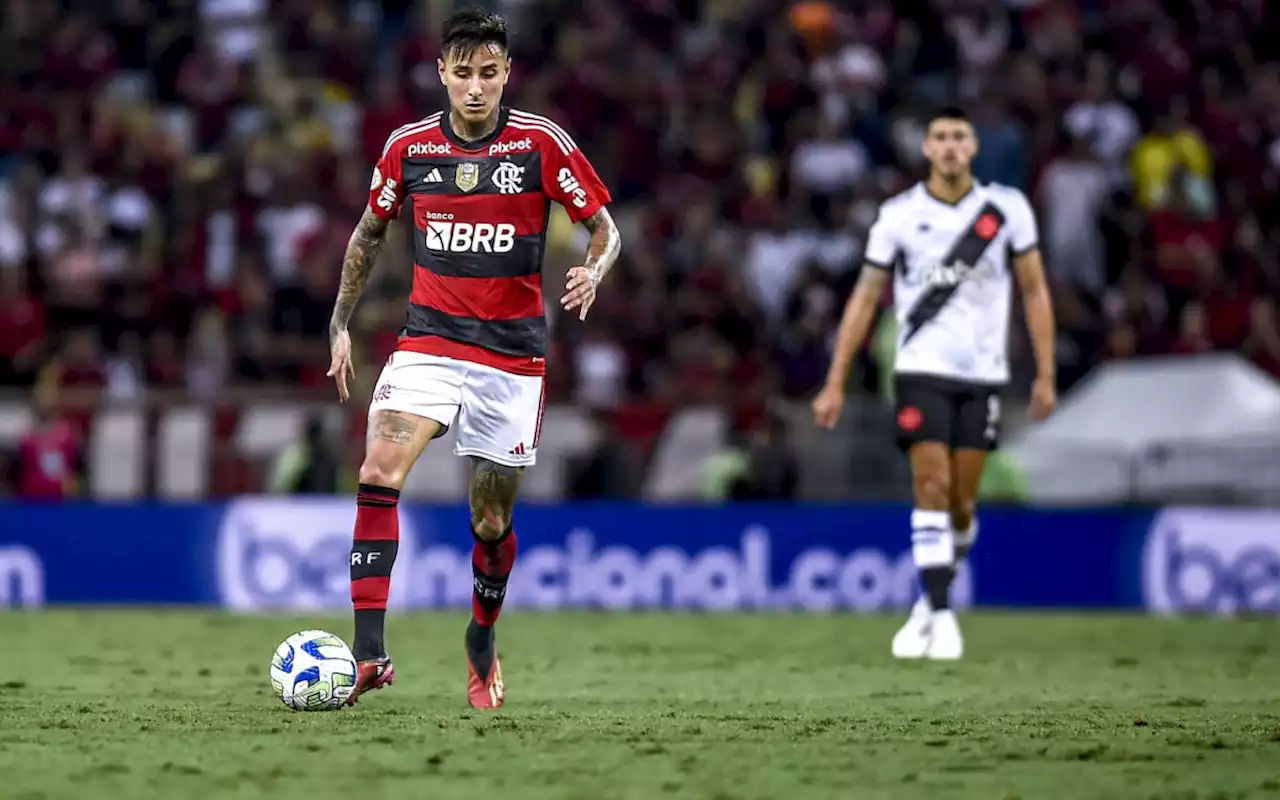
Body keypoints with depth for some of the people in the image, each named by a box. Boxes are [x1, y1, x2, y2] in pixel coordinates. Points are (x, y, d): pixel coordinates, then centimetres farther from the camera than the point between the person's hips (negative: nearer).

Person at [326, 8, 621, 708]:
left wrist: (592, 274, -20)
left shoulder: (542, 143, -5)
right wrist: (340, 323, 12)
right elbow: (369, 233, 16)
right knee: (379, 472, -23)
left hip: (512, 353, -1)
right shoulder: (408, 146, 1)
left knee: (492, 518, 7)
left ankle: (482, 644, 35)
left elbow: (605, 229, 1)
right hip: (428, 341, 1)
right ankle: (368, 653, -27)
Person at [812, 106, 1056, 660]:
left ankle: (932, 601, 25)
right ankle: (941, 617, -13)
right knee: (931, 487, -14)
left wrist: (1045, 375, 1)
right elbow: (865, 299, 4)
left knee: (960, 502, 2)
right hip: (921, 370, -1)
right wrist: (835, 384, 1)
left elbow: (1034, 291, 7)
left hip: (982, 375, 1)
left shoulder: (1006, 208, 1)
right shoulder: (899, 215, 0)